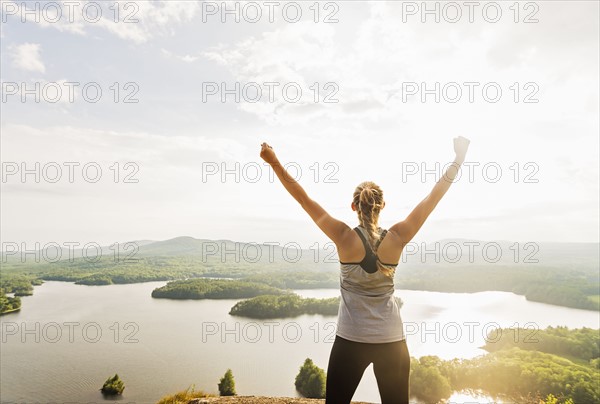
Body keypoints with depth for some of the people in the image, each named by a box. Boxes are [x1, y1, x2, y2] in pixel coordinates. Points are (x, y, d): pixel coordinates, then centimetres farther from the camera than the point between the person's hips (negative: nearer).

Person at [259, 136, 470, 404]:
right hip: (391, 341, 2)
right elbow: (432, 198, -2)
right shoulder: (397, 239, -8)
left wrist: (274, 162, -7)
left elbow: (304, 199, -12)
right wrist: (458, 160, 6)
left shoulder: (345, 238, -13)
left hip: (351, 340, -2)